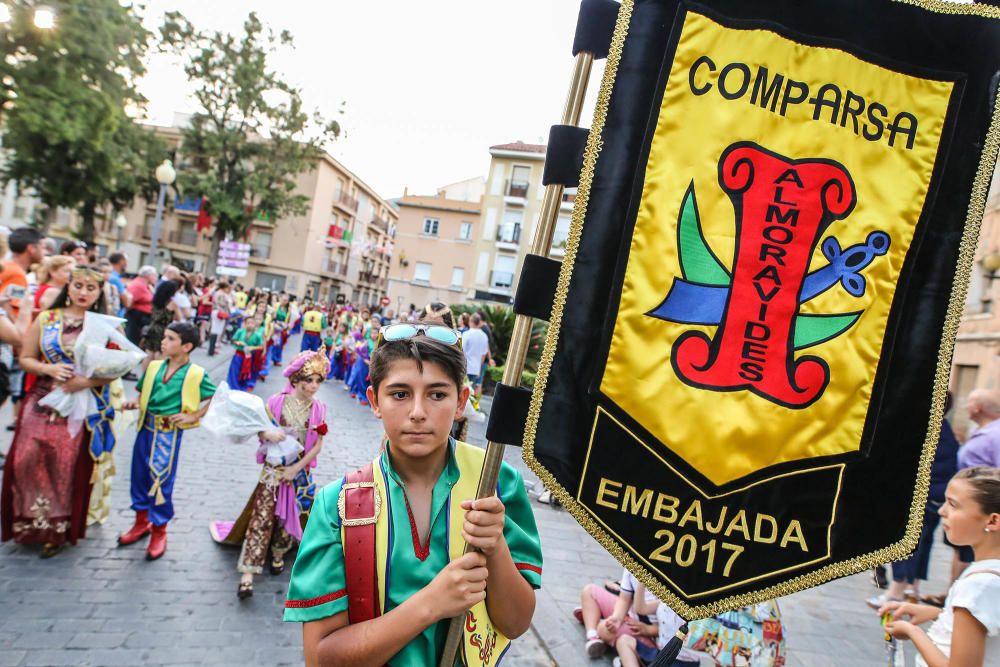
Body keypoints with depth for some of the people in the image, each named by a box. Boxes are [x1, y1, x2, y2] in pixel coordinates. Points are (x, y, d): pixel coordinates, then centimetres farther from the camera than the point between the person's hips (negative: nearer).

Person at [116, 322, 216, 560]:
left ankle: (159, 531, 20)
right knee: (139, 475, 16)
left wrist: (193, 416, -9)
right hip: (146, 428, 5)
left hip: (170, 433, -5)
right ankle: (141, 521, 37)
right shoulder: (154, 366, 4)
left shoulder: (196, 374, -10)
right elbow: (143, 395, 14)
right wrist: (134, 404, -6)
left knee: (161, 481, 1)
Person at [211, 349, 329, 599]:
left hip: (300, 472, 1)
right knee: (262, 517, -4)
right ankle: (248, 572, -1)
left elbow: (318, 445, -5)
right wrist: (268, 434, -23)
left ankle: (278, 554, 38)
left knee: (288, 516, 13)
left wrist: (296, 468, -11)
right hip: (273, 468, -1)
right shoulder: (277, 401, -10)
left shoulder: (318, 409, -8)